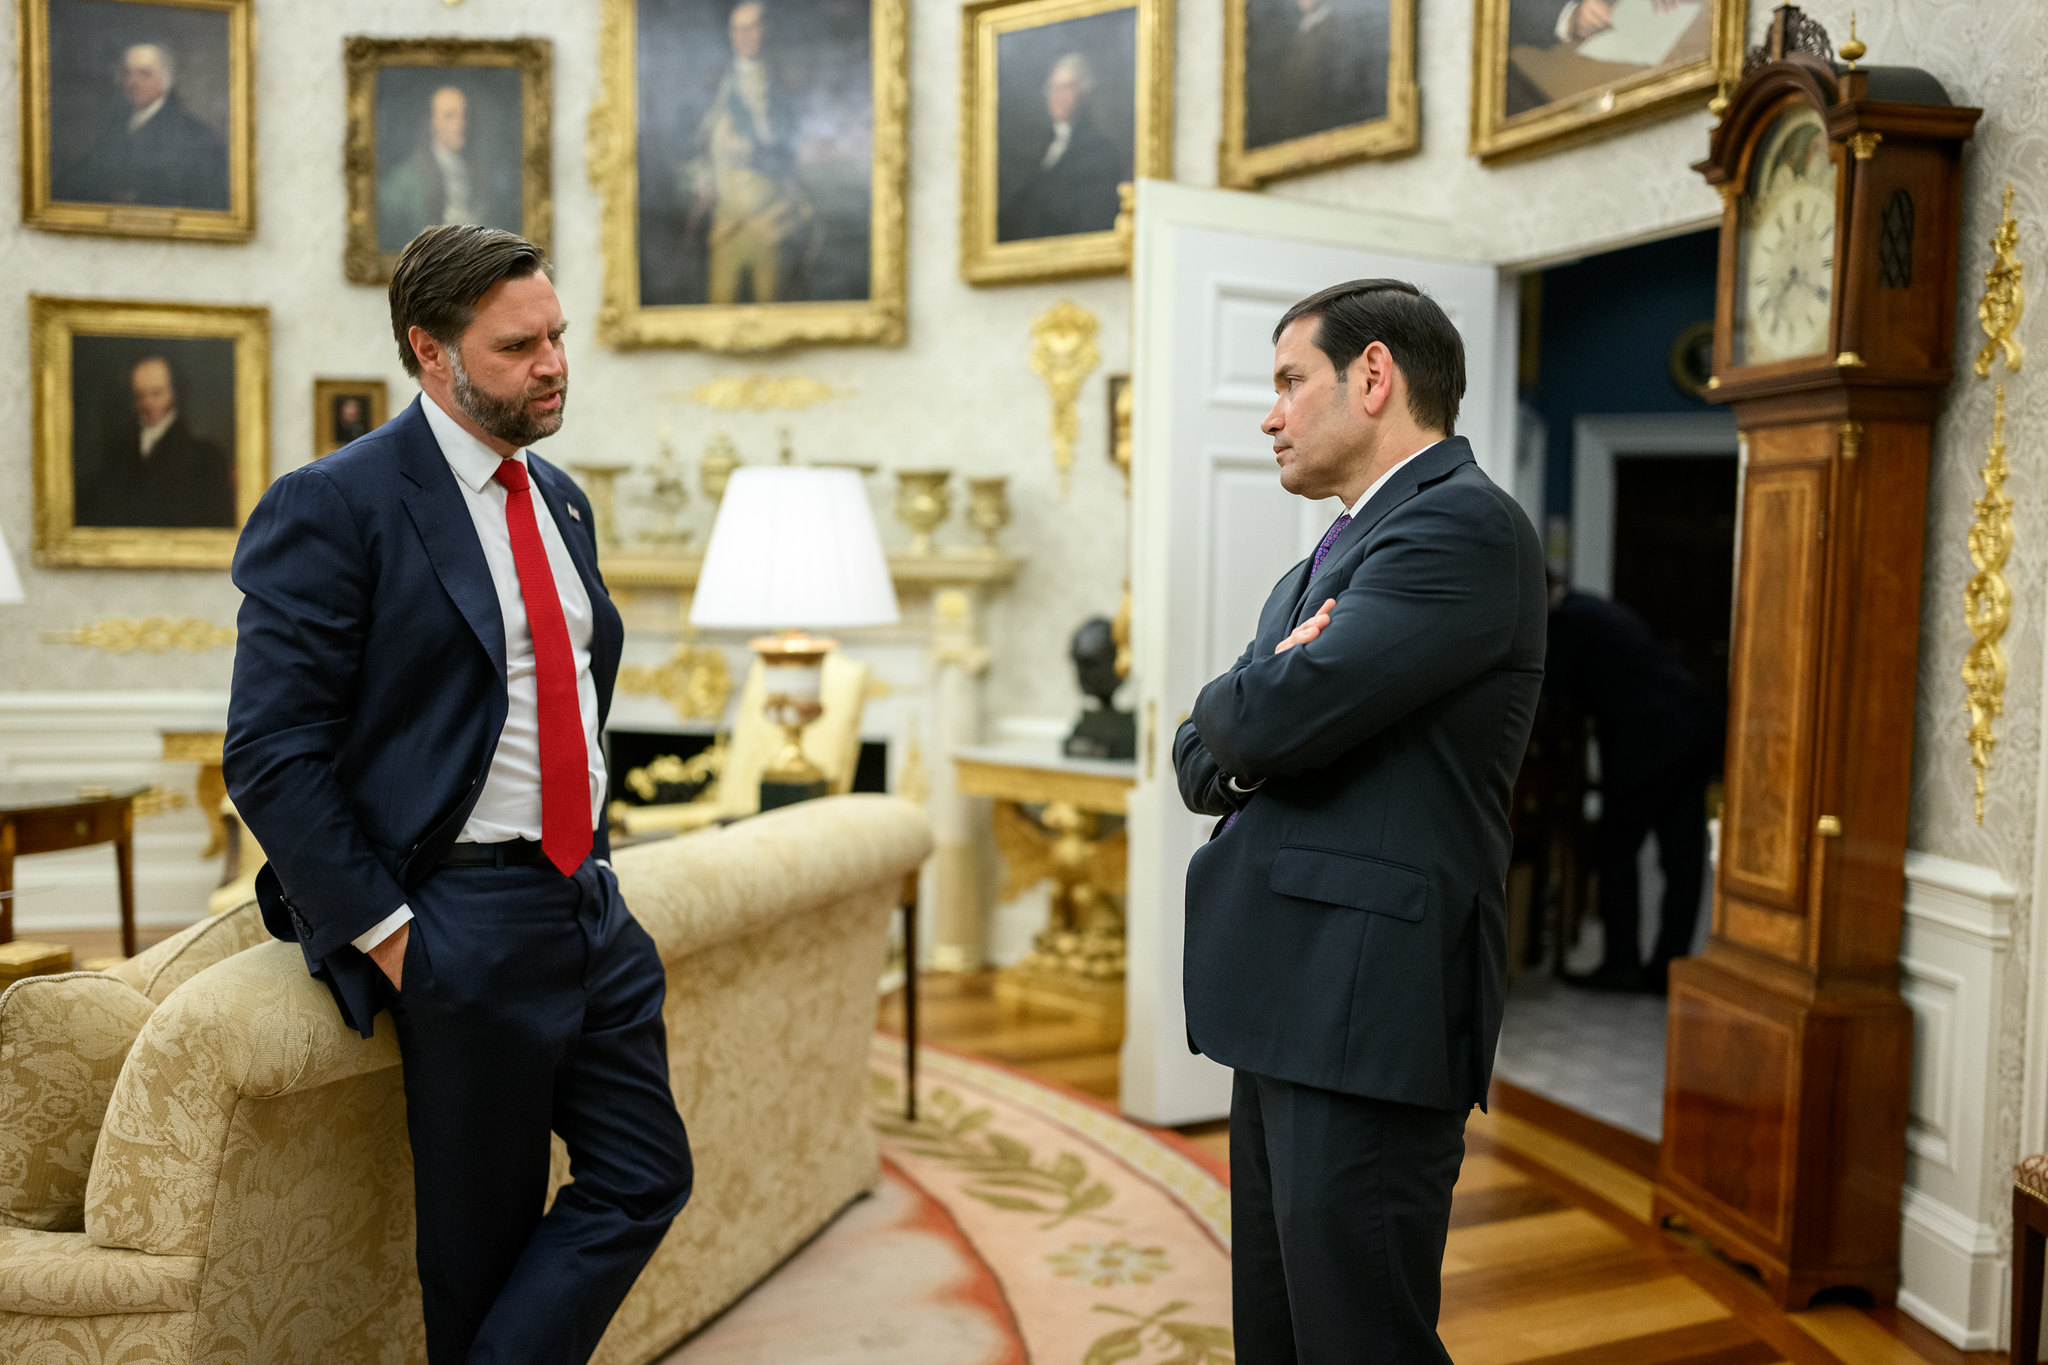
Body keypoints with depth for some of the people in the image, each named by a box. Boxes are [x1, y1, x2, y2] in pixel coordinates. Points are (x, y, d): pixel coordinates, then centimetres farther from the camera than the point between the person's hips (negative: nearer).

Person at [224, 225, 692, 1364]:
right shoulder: (333, 506, -11)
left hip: (588, 898, 8)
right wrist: (382, 932, -15)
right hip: (463, 917, -7)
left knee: (645, 1180, 10)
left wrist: (592, 844, 13)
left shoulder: (561, 499, 13)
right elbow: (271, 755, -14)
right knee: (484, 1233, 6)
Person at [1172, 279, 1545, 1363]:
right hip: (1286, 1014, 10)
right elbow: (1200, 764, 16)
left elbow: (1273, 716, -22)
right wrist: (1249, 732, -7)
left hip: (1367, 1019, -9)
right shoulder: (1324, 562, 21)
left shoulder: (1463, 524, -11)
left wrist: (1228, 704, 1)